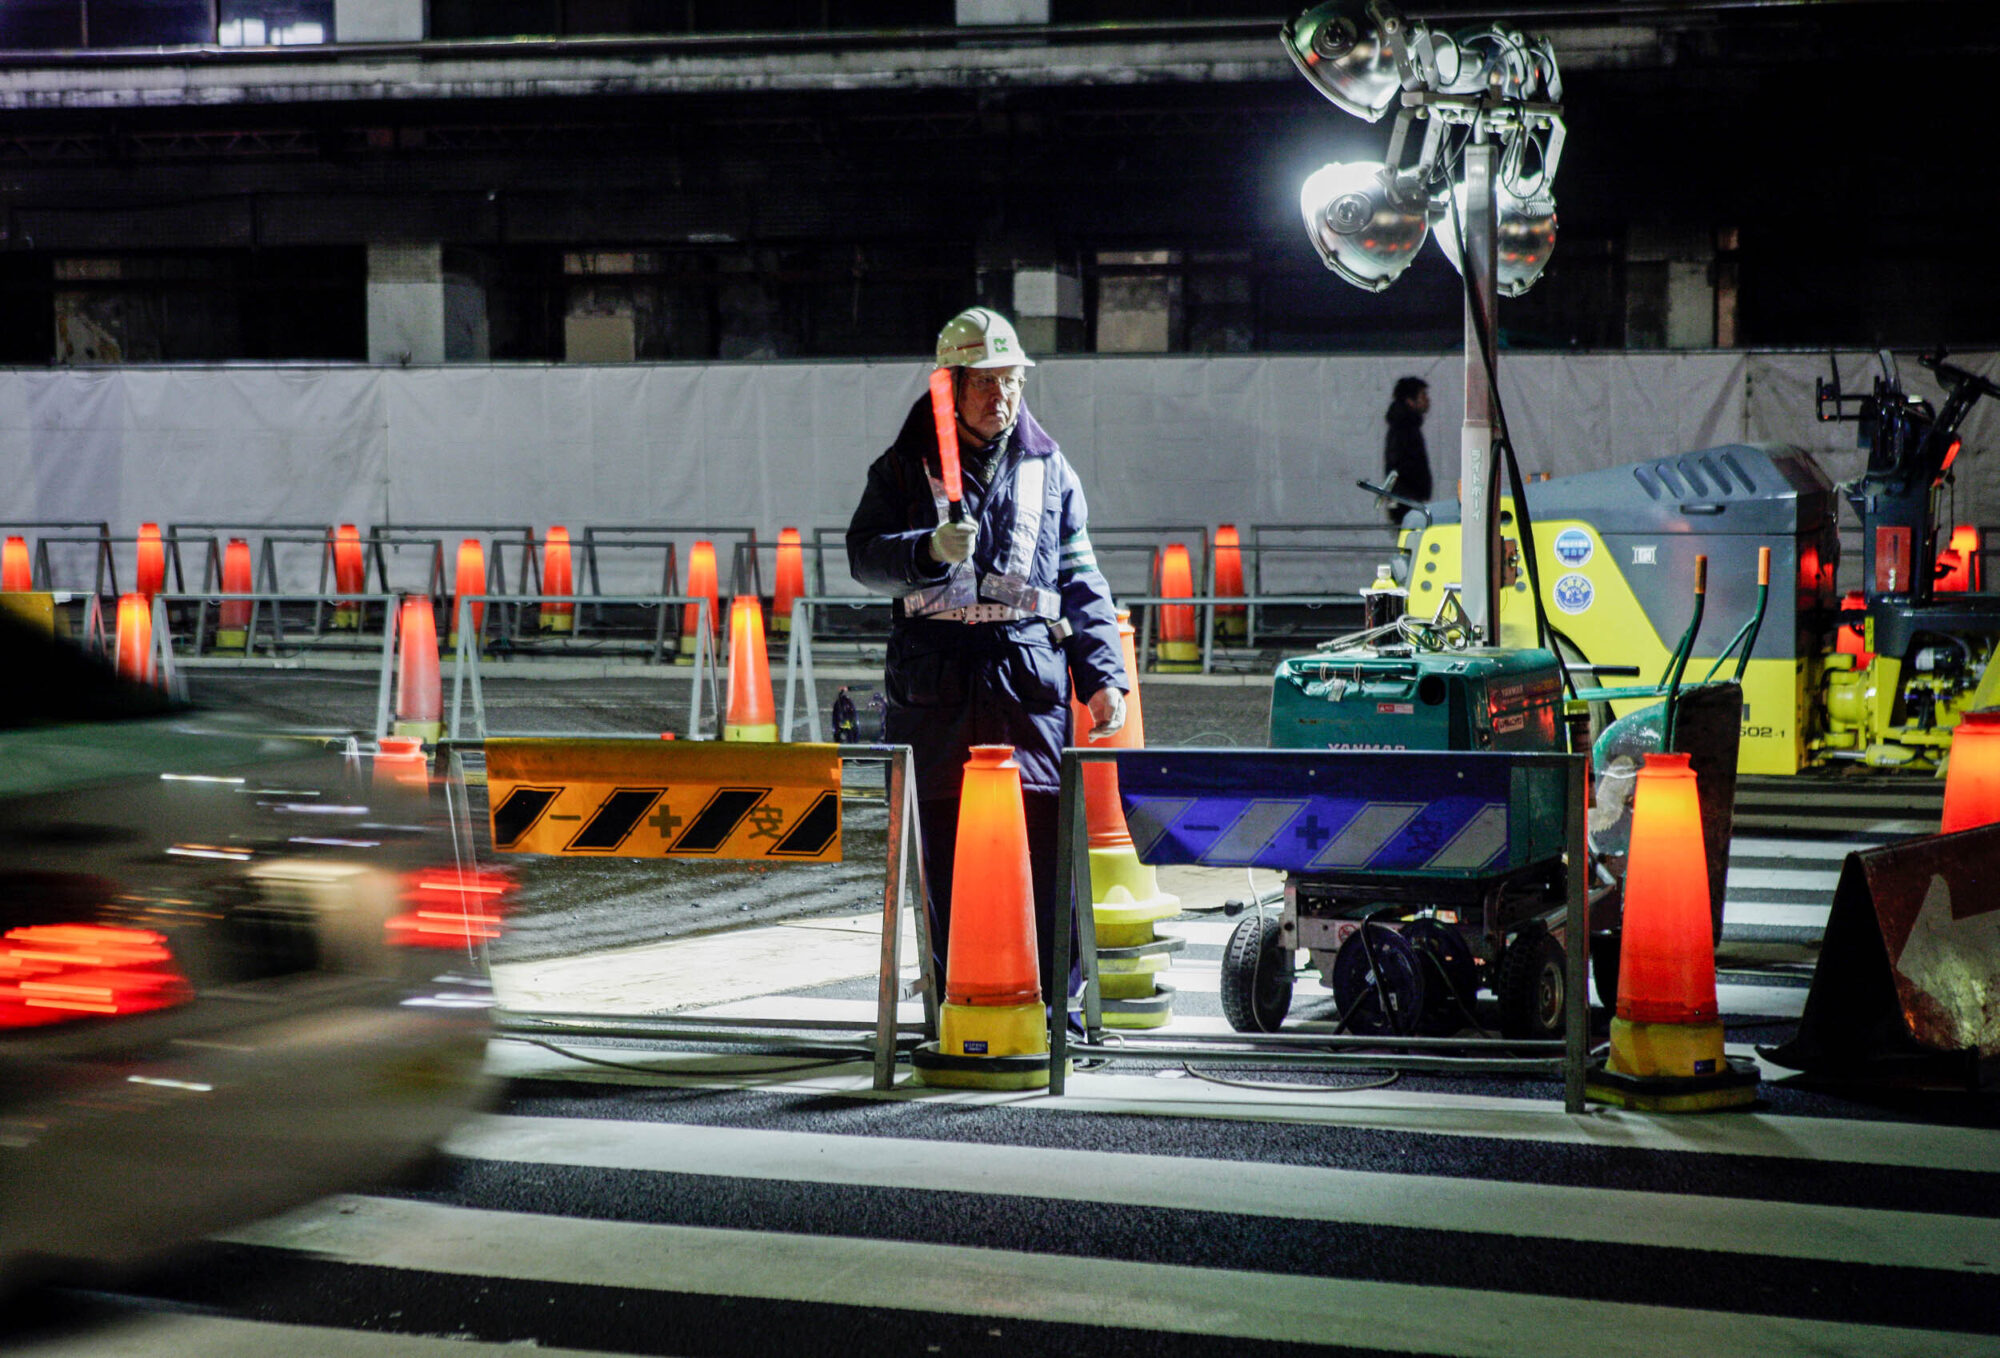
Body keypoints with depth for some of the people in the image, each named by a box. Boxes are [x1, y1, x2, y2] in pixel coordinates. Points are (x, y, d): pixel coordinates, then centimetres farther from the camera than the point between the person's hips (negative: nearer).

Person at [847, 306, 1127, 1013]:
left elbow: (1083, 583, 14)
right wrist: (930, 551, -19)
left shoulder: (1049, 471, 14)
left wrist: (1104, 675, 4)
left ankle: (1053, 999, 2)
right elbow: (865, 555, 0)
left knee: (1044, 844, -5)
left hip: (1029, 683, 0)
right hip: (935, 684, 0)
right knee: (943, 850, 1)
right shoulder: (904, 467, 10)